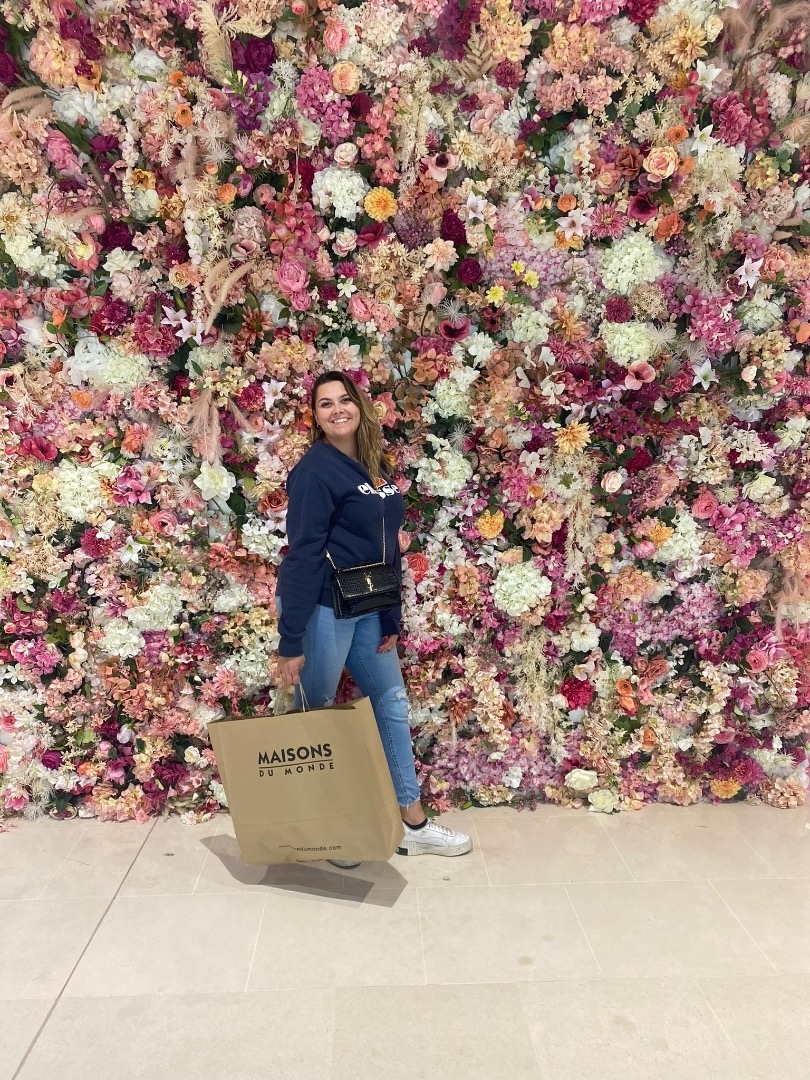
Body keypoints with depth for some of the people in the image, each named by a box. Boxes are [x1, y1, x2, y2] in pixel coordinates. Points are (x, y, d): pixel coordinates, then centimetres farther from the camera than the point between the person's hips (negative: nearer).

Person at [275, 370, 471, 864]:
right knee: (317, 713, 7)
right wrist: (291, 641, -20)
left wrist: (391, 620, 11)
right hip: (322, 607, -8)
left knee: (392, 702, 13)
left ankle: (413, 824, 27)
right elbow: (303, 553, -19)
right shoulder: (316, 468, -14)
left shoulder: (377, 465, 8)